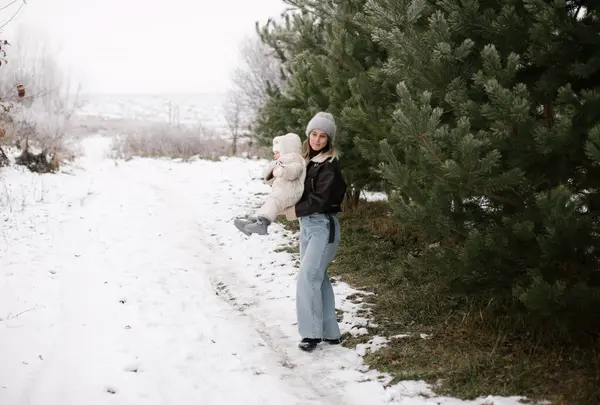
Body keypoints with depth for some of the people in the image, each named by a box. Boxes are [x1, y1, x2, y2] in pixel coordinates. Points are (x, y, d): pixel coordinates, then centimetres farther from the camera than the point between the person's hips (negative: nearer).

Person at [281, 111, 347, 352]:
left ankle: (312, 333, -4)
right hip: (306, 224, 8)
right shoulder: (305, 161, 10)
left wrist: (296, 211, -9)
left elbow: (320, 199, -18)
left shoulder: (330, 165, -12)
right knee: (318, 278, 10)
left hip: (323, 226, -8)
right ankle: (330, 332, 17)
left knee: (307, 278, -12)